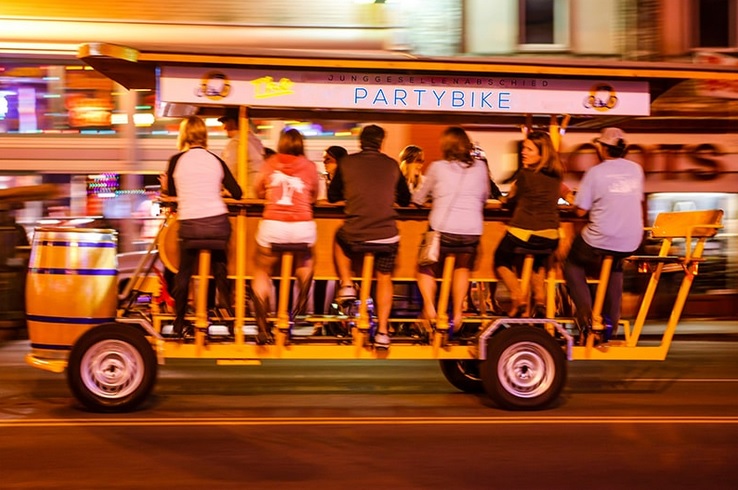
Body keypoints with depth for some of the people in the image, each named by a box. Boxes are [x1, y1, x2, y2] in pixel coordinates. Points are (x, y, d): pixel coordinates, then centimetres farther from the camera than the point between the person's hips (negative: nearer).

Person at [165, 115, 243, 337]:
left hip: (189, 225, -1)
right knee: (220, 269, 17)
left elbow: (171, 192, 11)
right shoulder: (215, 160, 3)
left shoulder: (177, 160, -3)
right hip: (218, 223, 1)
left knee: (184, 273, 13)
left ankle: (179, 323, 18)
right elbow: (237, 193, 5)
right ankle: (231, 315, 14)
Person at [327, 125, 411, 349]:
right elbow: (405, 199, 16)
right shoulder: (392, 165, 6)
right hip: (387, 235, 1)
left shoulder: (347, 162, 3)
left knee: (339, 238, 34)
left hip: (354, 235, -1)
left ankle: (346, 285, 21)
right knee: (384, 279, 21)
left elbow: (332, 196, 13)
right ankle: (382, 332, 14)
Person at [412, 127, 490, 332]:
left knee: (426, 269, 21)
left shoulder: (437, 167, 4)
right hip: (472, 231, 2)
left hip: (442, 229, -2)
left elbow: (418, 199, 12)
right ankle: (458, 312, 18)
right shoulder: (480, 167, 8)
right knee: (463, 268, 29)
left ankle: (429, 306, -2)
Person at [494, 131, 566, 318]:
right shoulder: (556, 174, 2)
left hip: (522, 234, -5)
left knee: (501, 260, 22)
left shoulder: (525, 174, -13)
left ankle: (518, 298, 2)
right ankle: (540, 298, 17)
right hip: (550, 238, 5)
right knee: (537, 261, 36)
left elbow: (511, 197, 2)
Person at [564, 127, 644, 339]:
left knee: (572, 265, 22)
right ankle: (611, 319, 30)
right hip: (631, 242, 5)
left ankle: (585, 313, 7)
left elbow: (581, 210, -10)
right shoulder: (636, 169, 2)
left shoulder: (595, 173, -13)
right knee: (615, 268, 35)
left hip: (600, 241, -5)